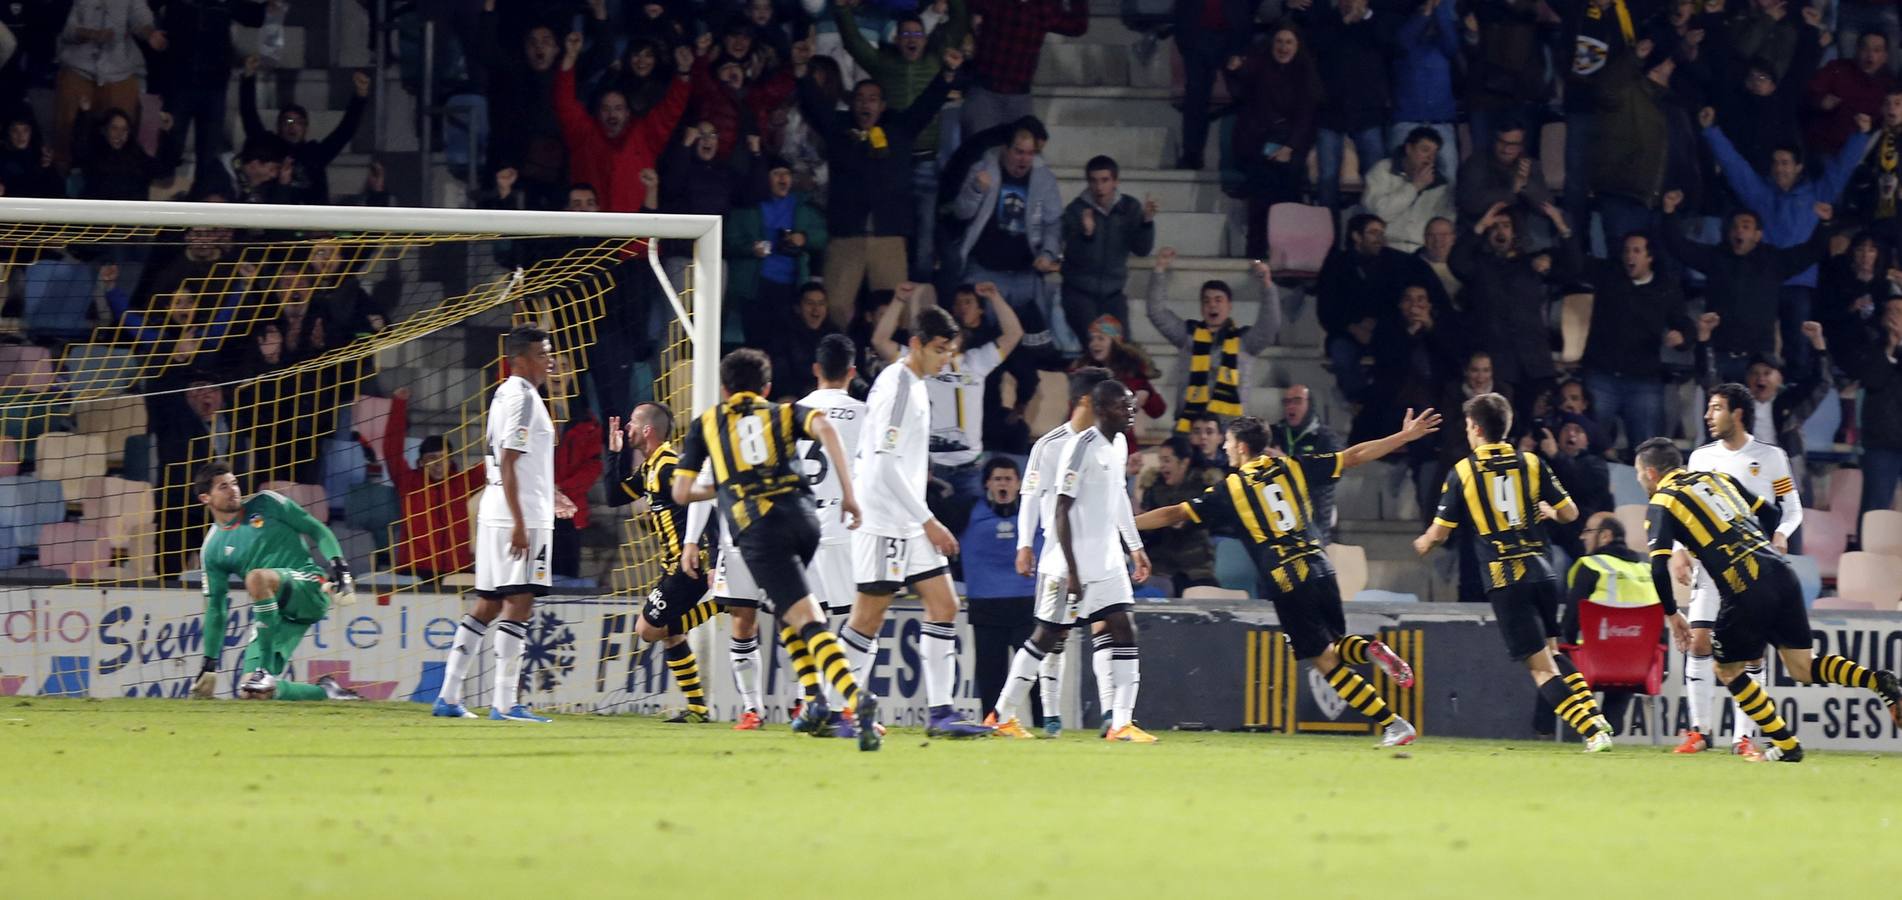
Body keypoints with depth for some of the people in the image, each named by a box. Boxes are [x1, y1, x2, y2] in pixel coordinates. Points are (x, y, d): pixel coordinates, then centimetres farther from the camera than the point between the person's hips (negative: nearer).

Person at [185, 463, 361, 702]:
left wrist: (338, 563, -13)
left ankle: (265, 671, -32)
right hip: (276, 613, 4)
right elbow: (215, 608, 14)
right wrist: (209, 665, 10)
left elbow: (317, 530, 6)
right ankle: (325, 692, 13)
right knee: (254, 693, -11)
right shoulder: (212, 550, 11)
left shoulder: (265, 504, 7)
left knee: (256, 577, -35)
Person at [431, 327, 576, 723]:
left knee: (487, 604, 12)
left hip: (495, 513, 10)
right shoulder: (521, 397, -12)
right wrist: (519, 522, -21)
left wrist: (545, 494, 33)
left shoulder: (506, 394, 17)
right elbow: (508, 465, -18)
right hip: (520, 516, -10)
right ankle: (505, 702, -11)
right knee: (518, 603, -9)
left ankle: (448, 697, 12)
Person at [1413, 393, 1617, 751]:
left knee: (1540, 666, -3)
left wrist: (1423, 544, 28)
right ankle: (1597, 719, 10)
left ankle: (1592, 731, -15)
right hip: (1540, 571, 4)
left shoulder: (1462, 472, 0)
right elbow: (1570, 512, 9)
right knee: (1552, 653, 22)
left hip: (1504, 578, -4)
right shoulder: (1530, 463, 7)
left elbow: (1440, 532, 5)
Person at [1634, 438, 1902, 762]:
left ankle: (1785, 745, 11)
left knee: (1728, 670, 15)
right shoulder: (1718, 478, 23)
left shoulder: (1661, 506, 5)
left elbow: (1659, 568, -7)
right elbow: (1770, 514, 24)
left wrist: (1672, 614, 5)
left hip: (1744, 590, -6)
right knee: (1803, 667, 11)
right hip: (1782, 573, 6)